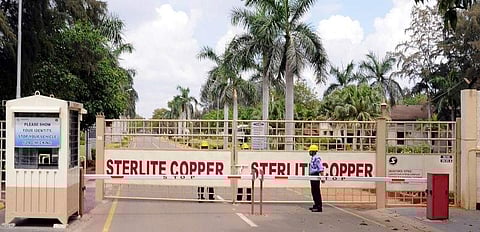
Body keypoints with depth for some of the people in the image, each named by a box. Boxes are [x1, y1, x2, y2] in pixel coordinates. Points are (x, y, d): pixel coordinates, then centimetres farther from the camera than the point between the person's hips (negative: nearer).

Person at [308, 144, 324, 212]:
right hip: (312, 176, 10)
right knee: (314, 192, 16)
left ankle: (319, 207, -7)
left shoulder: (317, 158, -16)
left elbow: (321, 168, -21)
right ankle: (316, 205, 25)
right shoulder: (313, 158, 16)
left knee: (317, 192, -9)